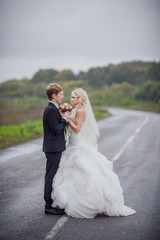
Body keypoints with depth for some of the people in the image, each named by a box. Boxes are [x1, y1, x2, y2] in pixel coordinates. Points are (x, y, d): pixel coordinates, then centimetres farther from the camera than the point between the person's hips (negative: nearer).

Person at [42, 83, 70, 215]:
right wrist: (64, 119, -9)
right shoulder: (51, 110, -17)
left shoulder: (53, 109, 15)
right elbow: (56, 130, -21)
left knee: (53, 176, 14)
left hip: (55, 148, 10)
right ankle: (49, 206, 0)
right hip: (53, 148, -10)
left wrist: (64, 118, 7)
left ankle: (53, 203, 22)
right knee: (51, 176, -5)